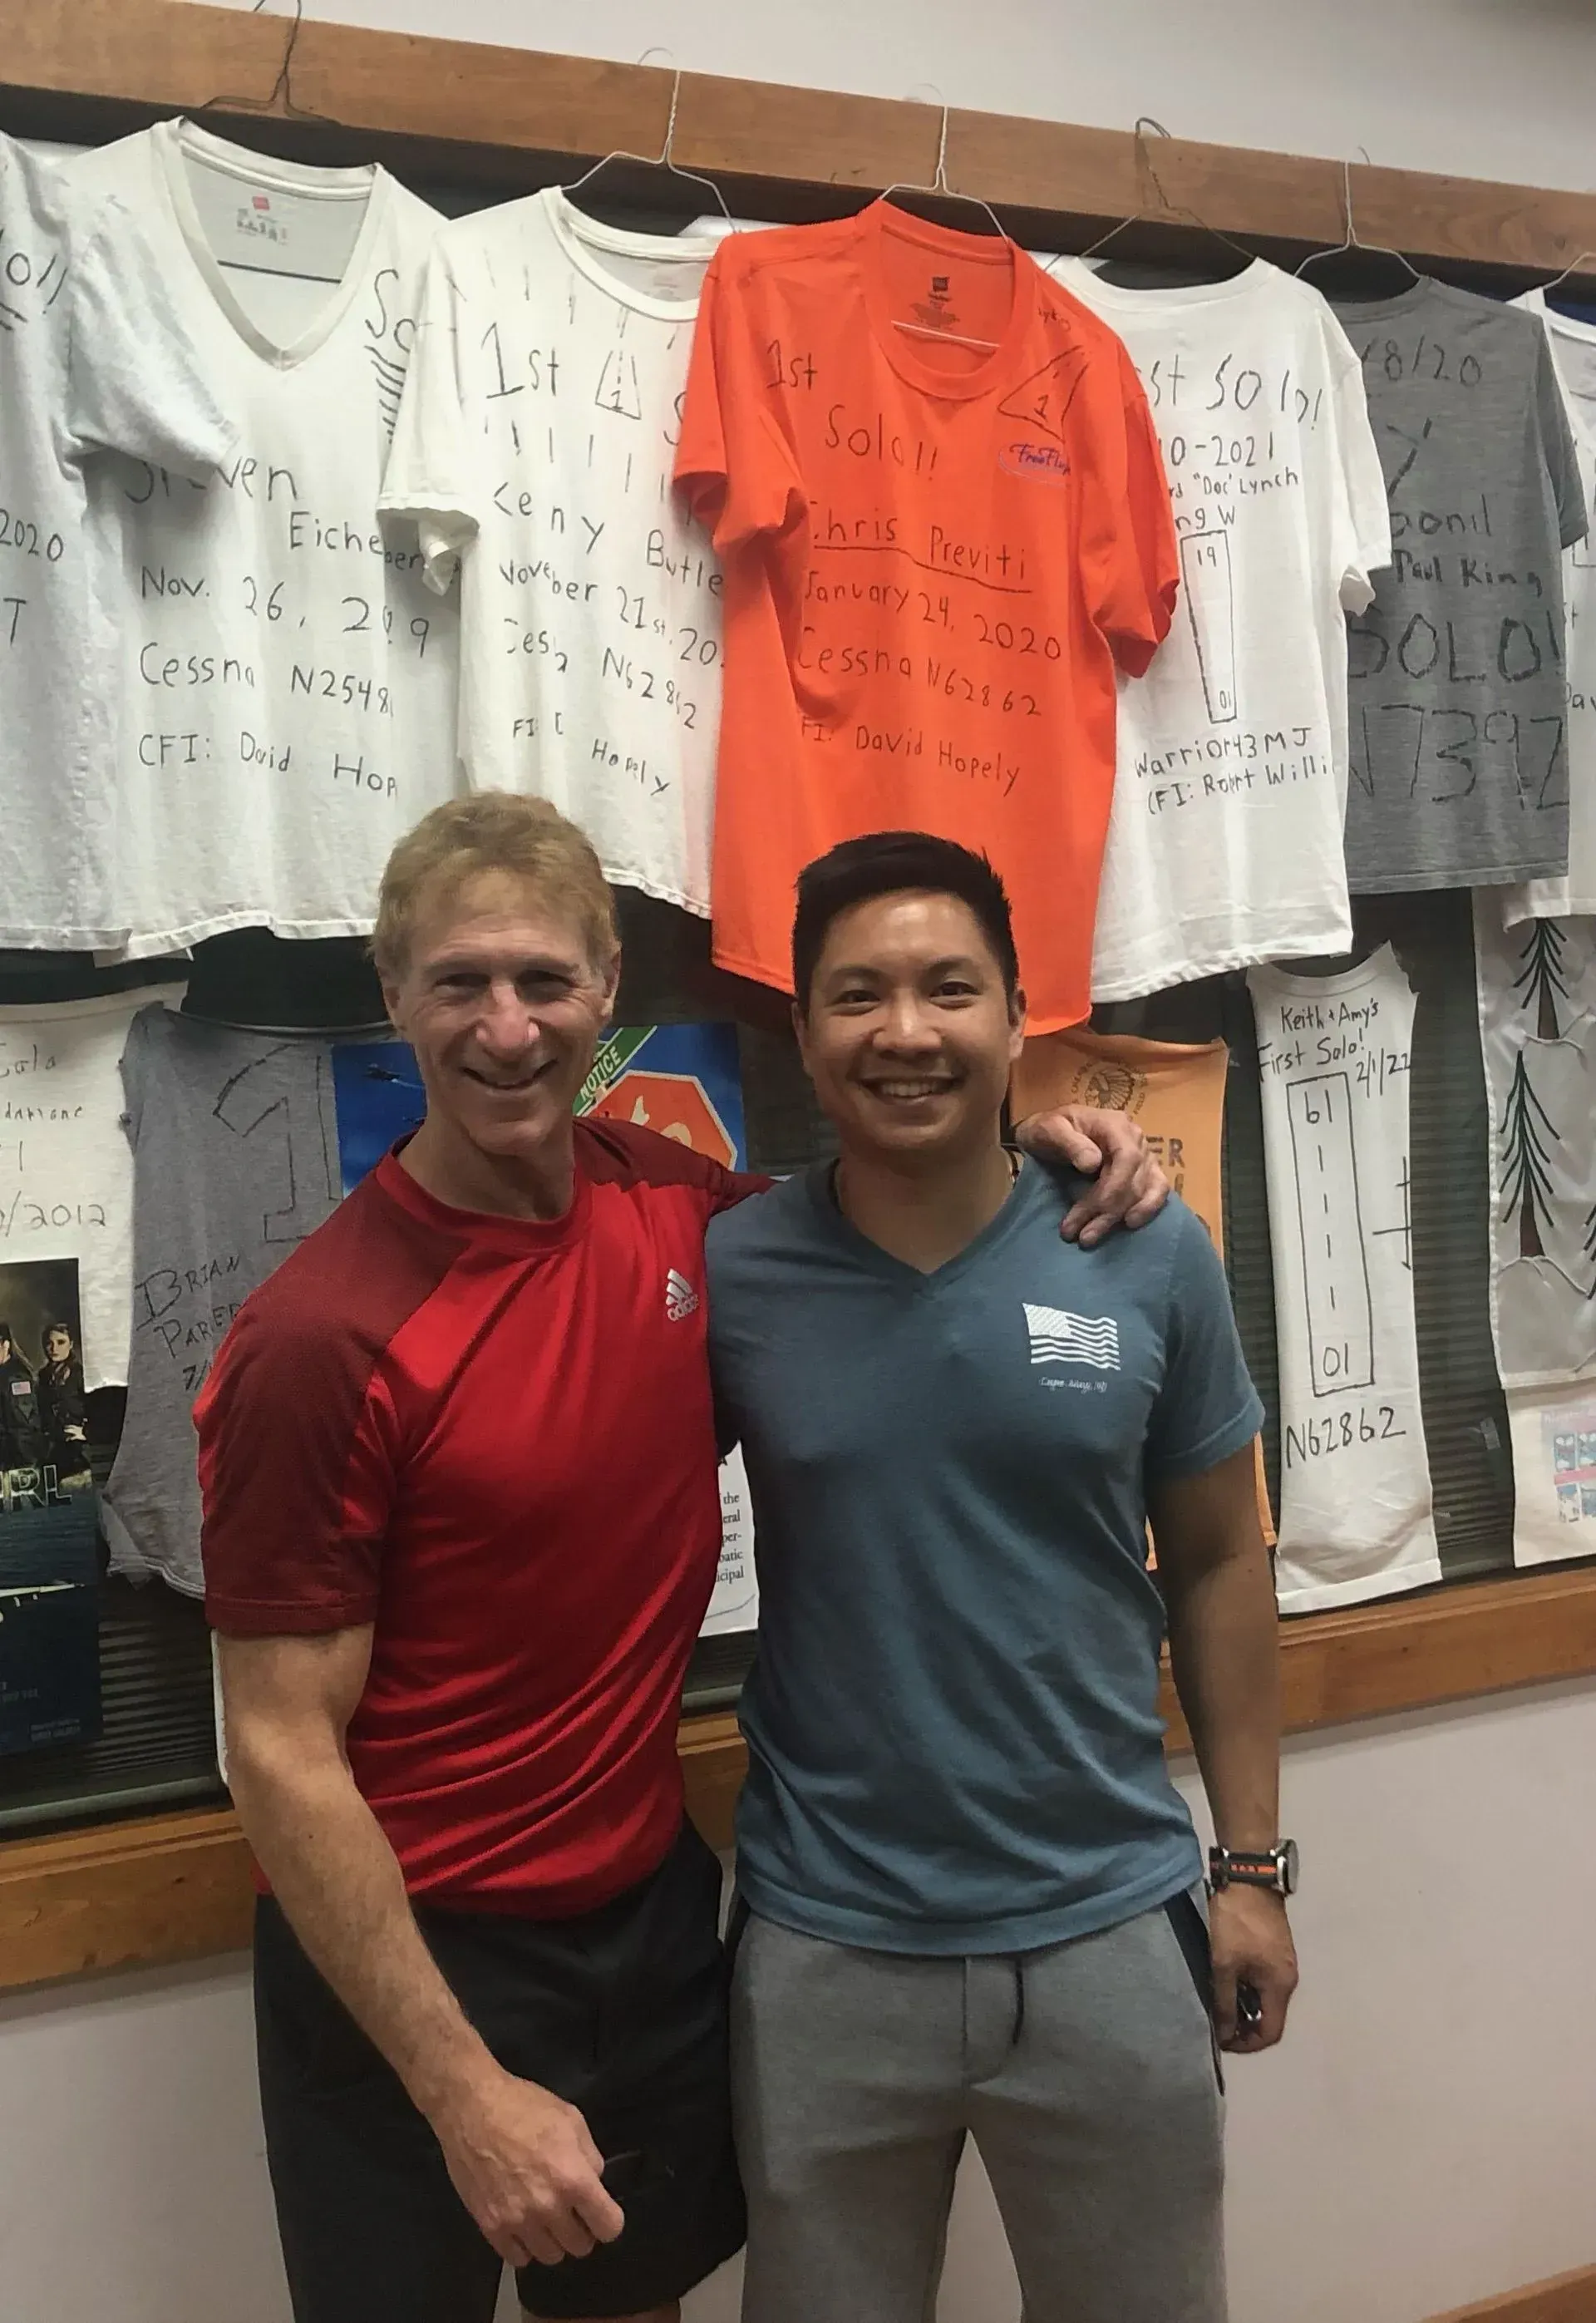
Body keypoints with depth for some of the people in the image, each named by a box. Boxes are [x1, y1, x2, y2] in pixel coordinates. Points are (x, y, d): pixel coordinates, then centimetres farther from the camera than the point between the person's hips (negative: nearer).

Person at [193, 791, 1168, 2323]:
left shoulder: (669, 1203, -6)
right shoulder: (317, 1341, -22)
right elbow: (281, 1753, -18)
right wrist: (465, 2093, -17)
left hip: (653, 1907, 6)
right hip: (411, 1955, -5)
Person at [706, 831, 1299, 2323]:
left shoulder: (1150, 1259, -7)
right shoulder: (727, 1280, -10)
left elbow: (1217, 1563, 2)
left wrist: (1251, 1864, 3)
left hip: (1112, 1930, 1)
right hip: (826, 1947, 0)